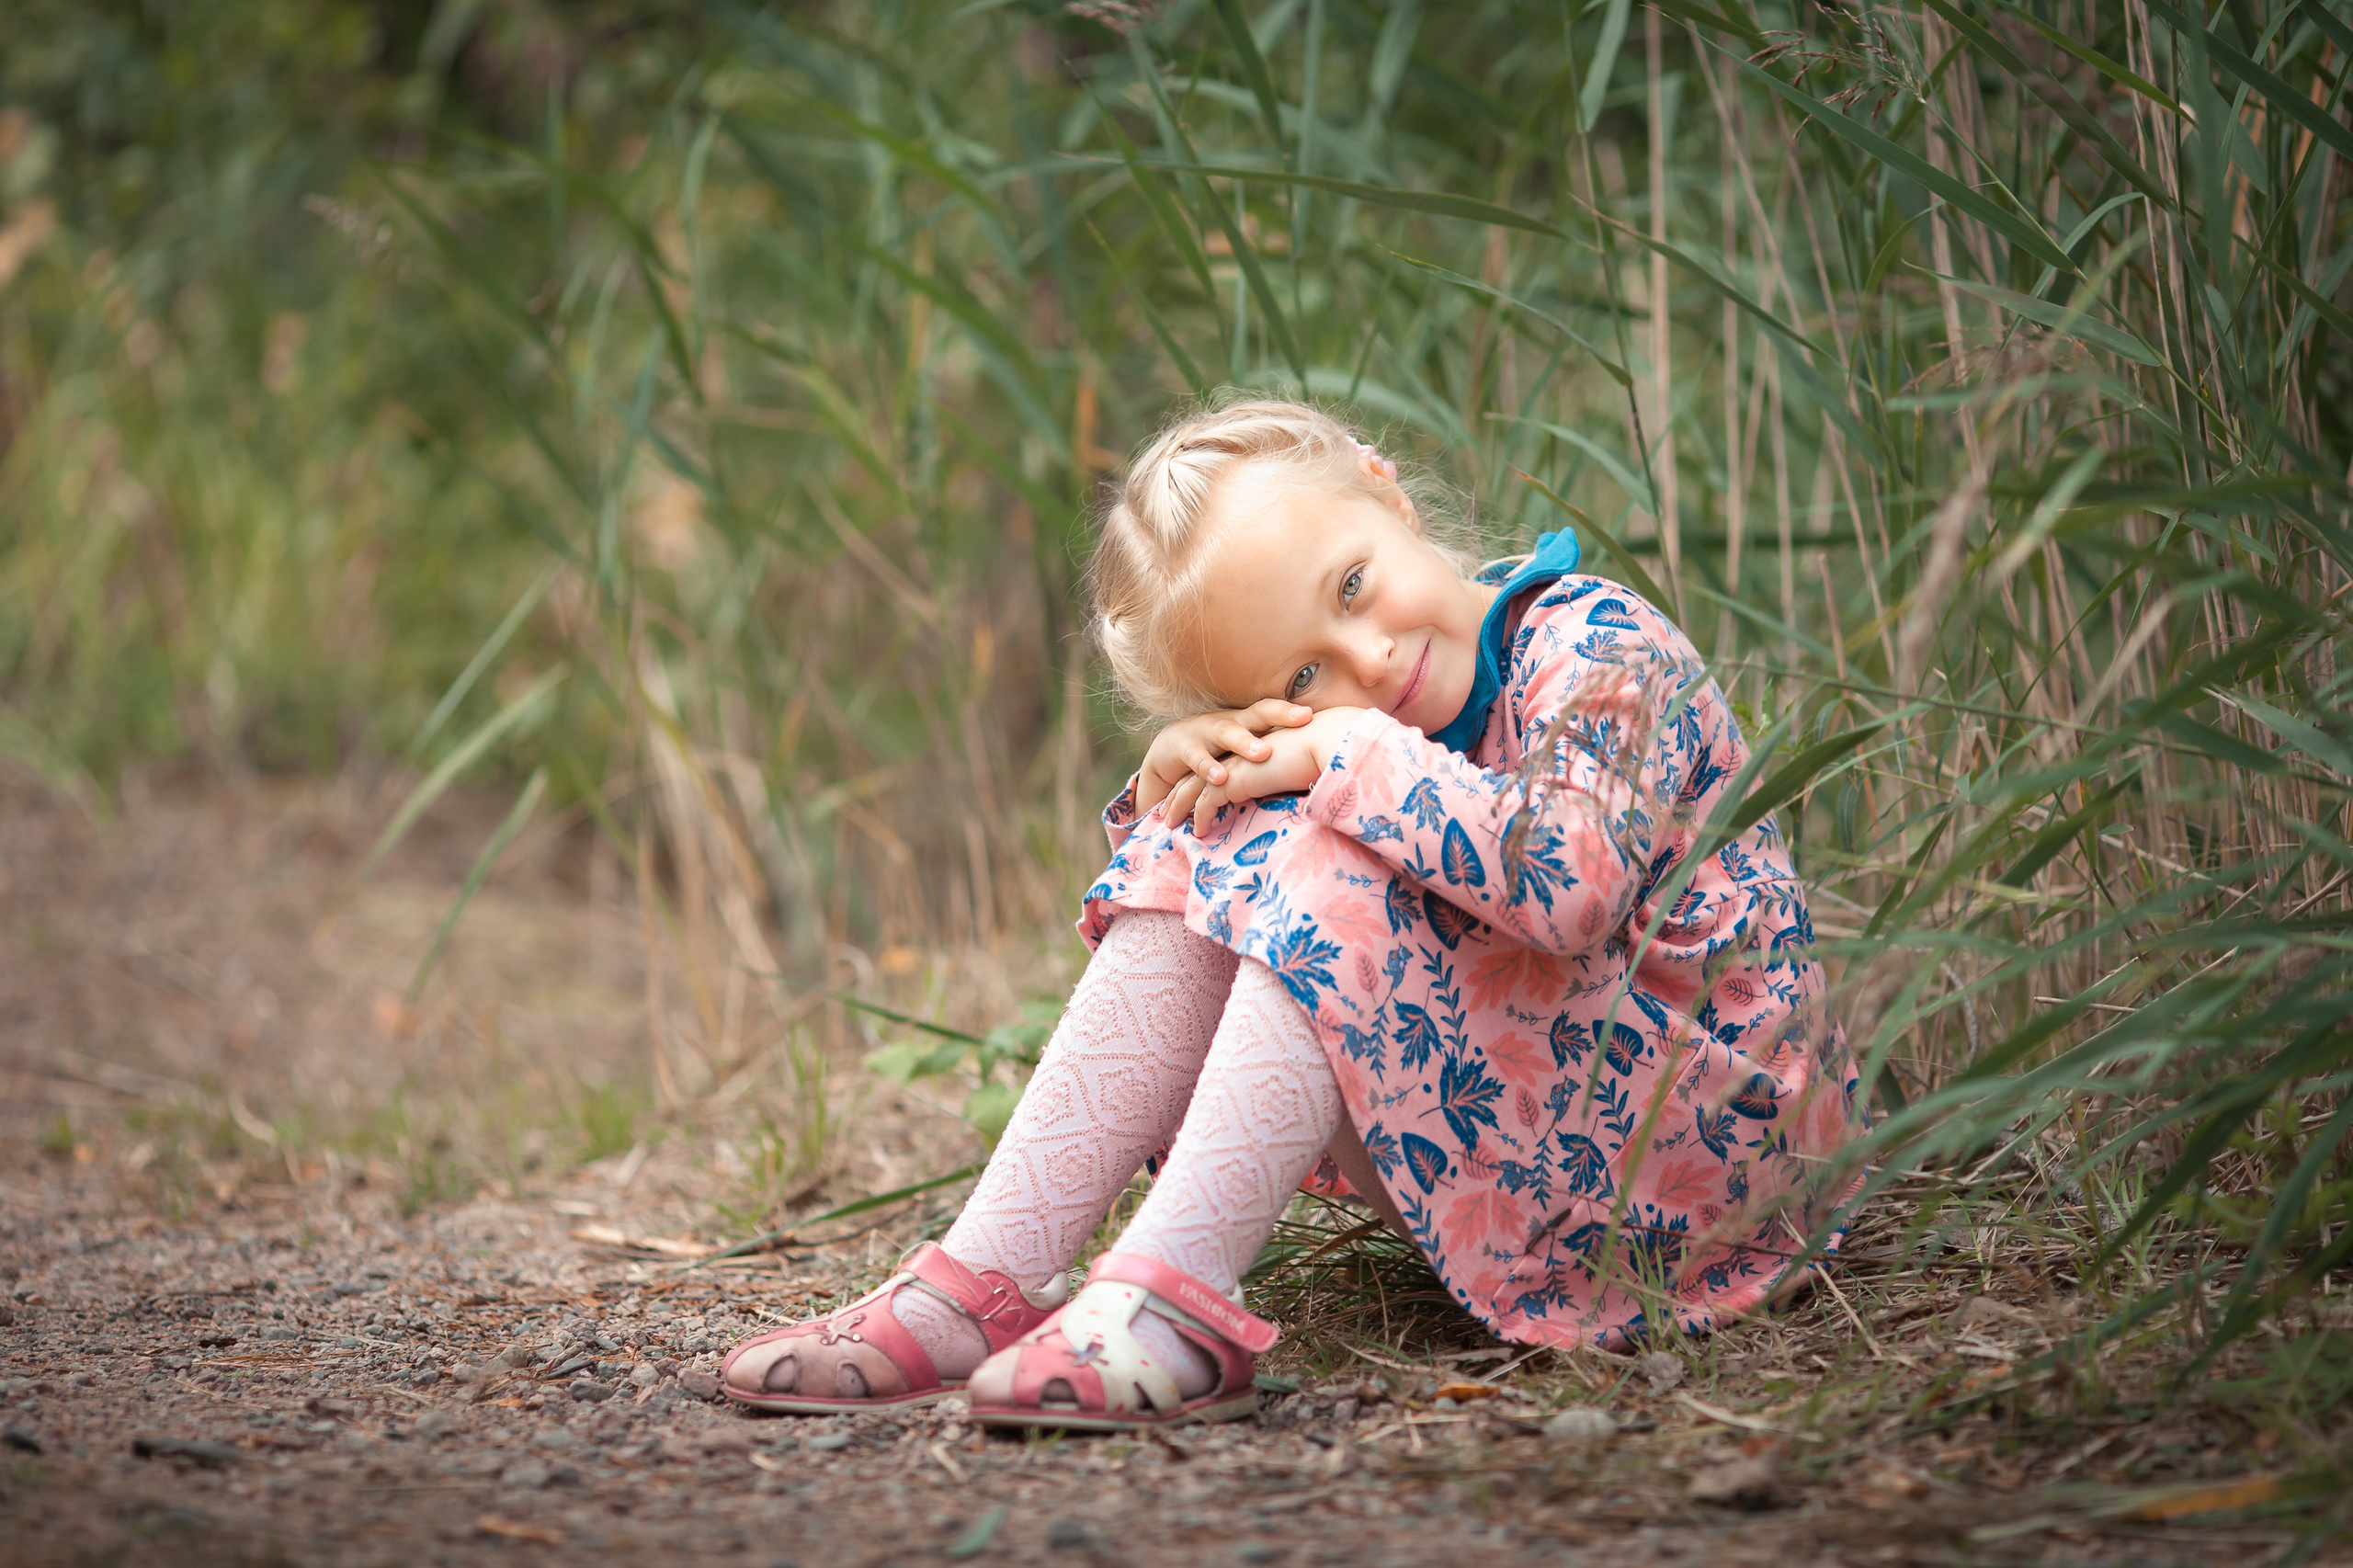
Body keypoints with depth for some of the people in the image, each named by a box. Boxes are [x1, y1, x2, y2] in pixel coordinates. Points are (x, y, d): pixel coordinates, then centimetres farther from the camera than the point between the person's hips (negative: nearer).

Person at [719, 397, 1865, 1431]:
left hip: (1700, 1120, -7)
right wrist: (1178, 781, -7)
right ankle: (981, 1287, -15)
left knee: (1335, 885, -25)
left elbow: (1574, 882, -35)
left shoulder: (1598, 651, -15)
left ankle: (1168, 1299, -33)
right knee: (1206, 877, -5)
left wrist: (1354, 755, -23)